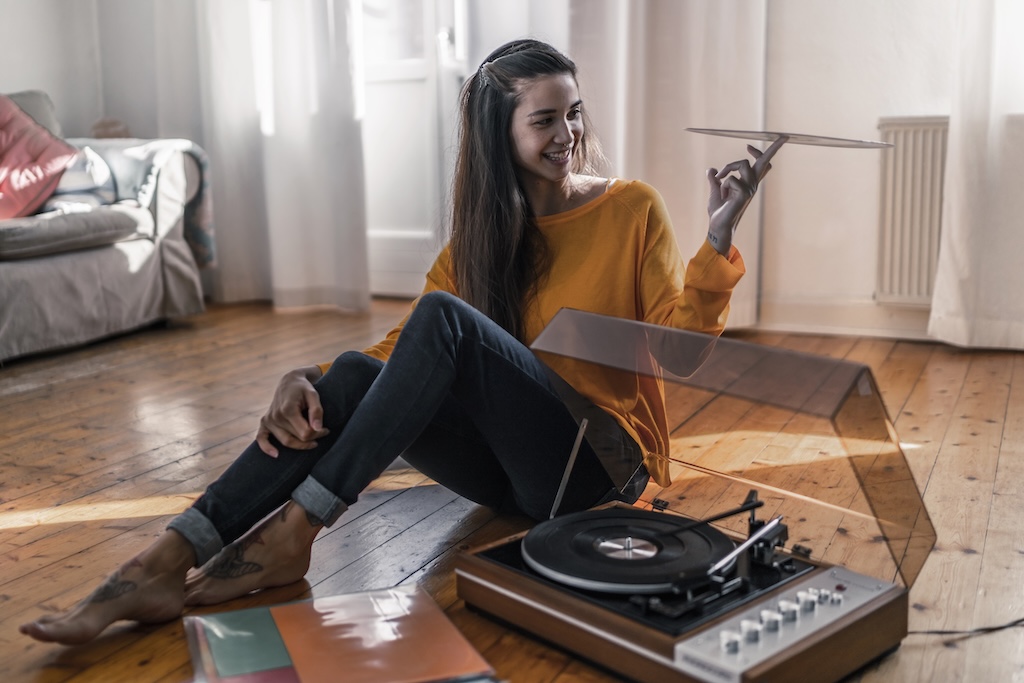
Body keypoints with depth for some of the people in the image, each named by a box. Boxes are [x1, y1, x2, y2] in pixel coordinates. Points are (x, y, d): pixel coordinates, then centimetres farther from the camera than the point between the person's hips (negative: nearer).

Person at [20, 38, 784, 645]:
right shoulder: (483, 231, 8)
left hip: (603, 462, -4)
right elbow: (401, 349, 1)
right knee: (358, 375, -22)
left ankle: (294, 530, -24)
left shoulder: (634, 209, -3)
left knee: (445, 318, -27)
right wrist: (309, 378, -18)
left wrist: (718, 240, -25)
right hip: (513, 466, 4)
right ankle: (167, 561, -26)